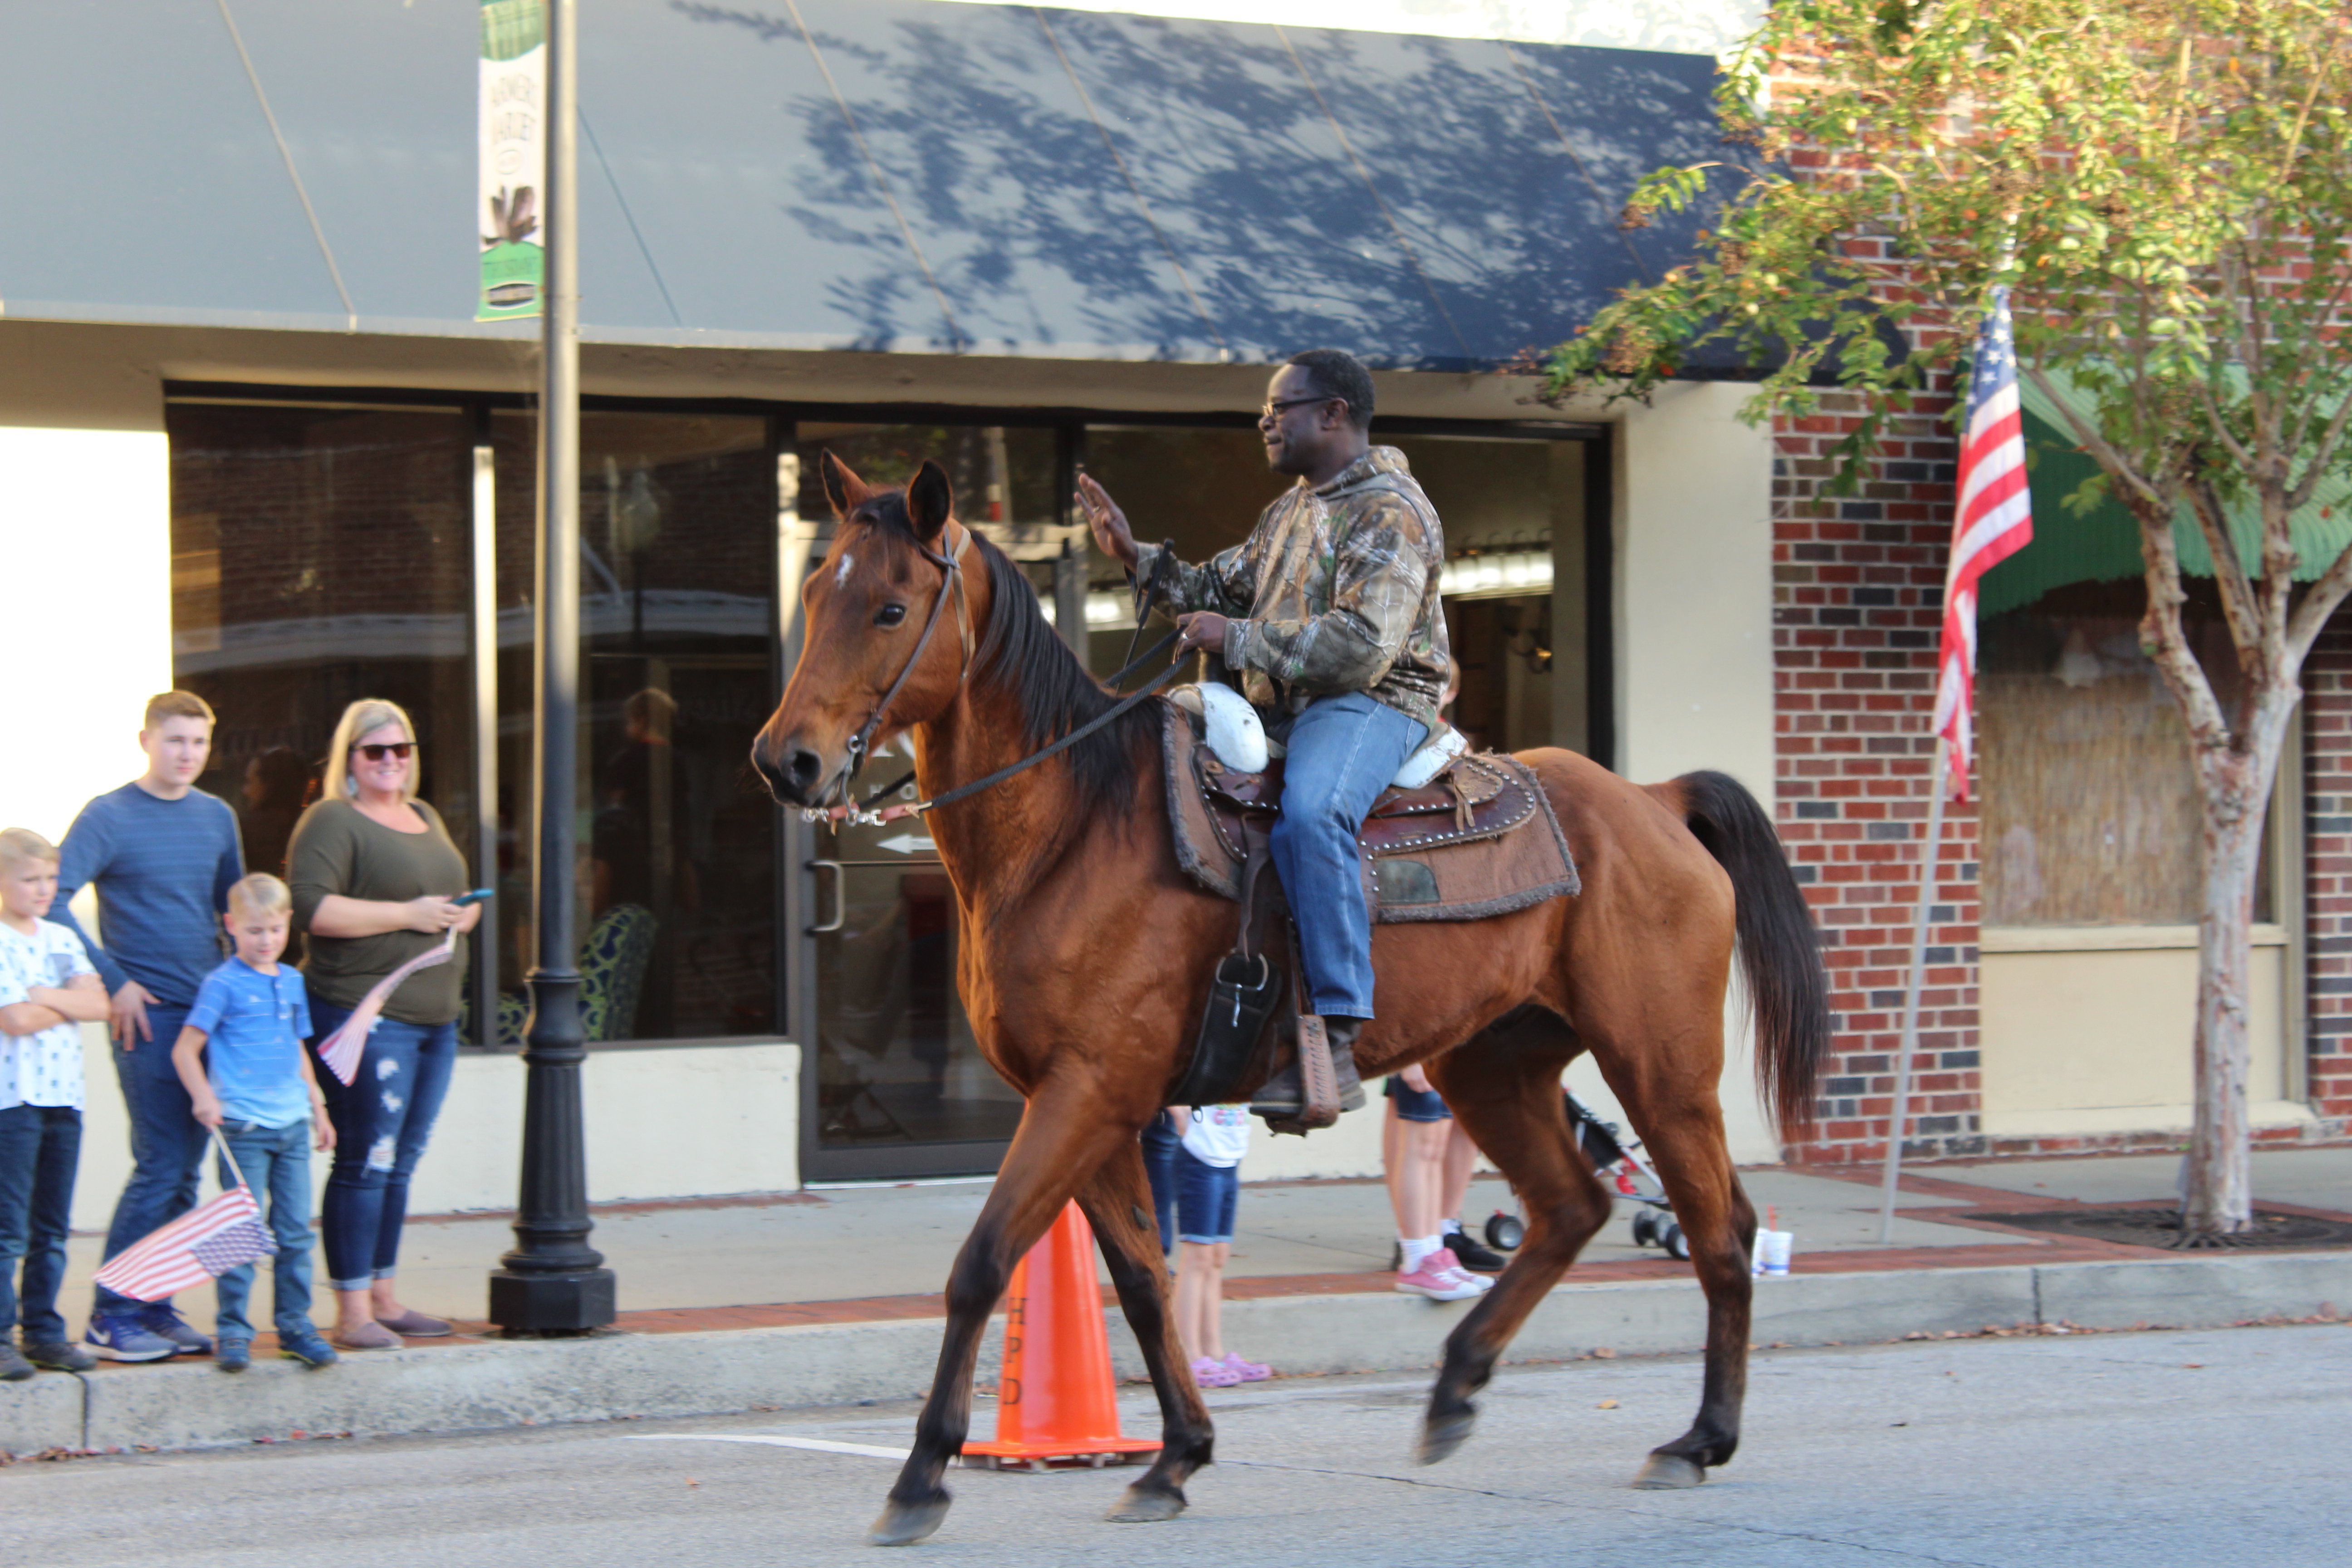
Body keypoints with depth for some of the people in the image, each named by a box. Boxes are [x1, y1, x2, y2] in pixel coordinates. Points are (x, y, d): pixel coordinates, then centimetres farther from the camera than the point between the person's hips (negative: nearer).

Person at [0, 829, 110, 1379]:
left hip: (64, 1096, 7)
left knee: (52, 1229, 11)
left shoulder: (62, 939, 12)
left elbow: (98, 1003, 1)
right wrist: (72, 1005, -3)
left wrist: (48, 998, -13)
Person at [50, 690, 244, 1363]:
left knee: (185, 1170, 7)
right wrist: (114, 981, -15)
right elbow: (52, 899, -14)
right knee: (161, 1166, -9)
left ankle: (156, 1308, 14)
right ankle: (111, 1315, -1)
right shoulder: (110, 817, -6)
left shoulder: (218, 817, 12)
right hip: (149, 1012, -6)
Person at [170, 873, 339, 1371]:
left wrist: (317, 1106, 24)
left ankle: (294, 1325, 14)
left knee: (295, 1230, 6)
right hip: (243, 1128, -5)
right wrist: (204, 1098, -19)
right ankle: (233, 1331, 3)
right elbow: (185, 1050, -6)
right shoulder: (223, 984, -4)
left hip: (292, 1124, 5)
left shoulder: (293, 982, 14)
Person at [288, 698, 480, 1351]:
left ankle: (383, 1298, 19)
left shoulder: (424, 818, 20)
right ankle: (352, 1313, -4)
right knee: (366, 1162, -8)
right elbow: (311, 907, -19)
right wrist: (407, 914, -18)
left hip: (434, 1016, 8)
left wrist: (463, 913, 8)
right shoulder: (332, 821, -7)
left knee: (402, 1162, 12)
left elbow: (447, 896, 33)